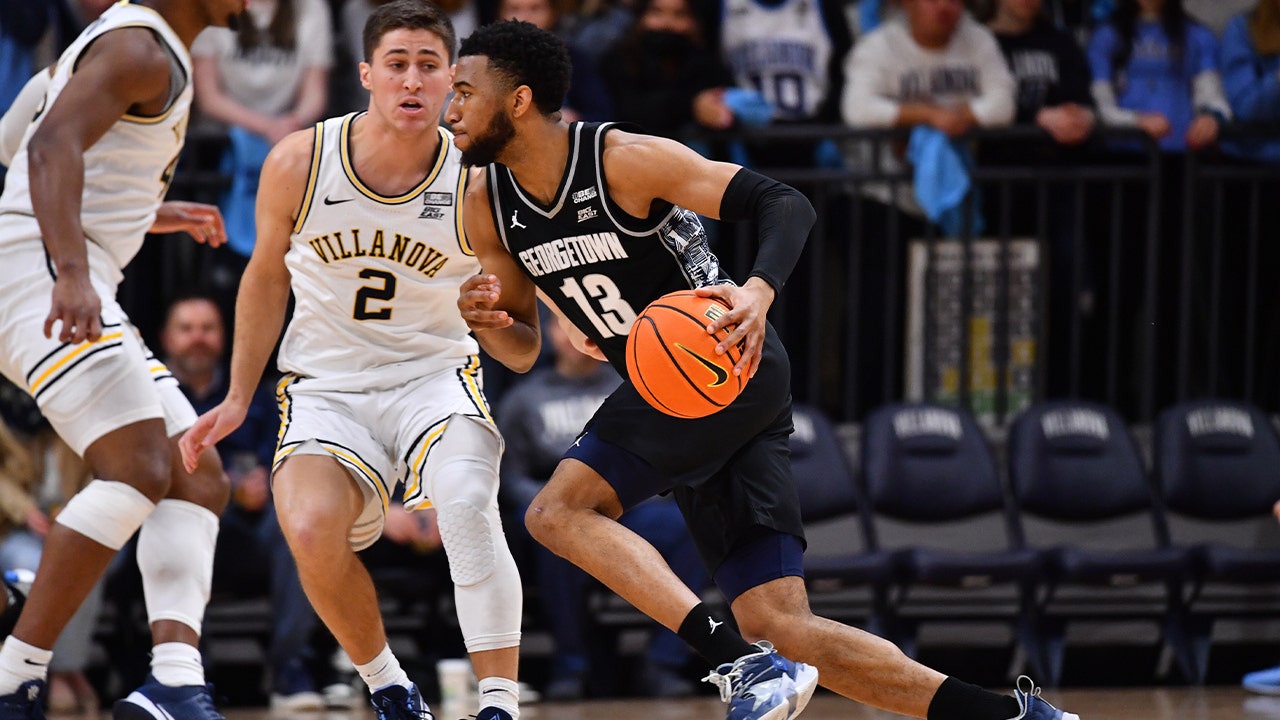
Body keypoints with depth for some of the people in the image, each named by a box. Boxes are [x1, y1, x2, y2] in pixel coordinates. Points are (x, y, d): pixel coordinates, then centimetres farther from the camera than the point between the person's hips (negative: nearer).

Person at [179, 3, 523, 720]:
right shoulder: (300, 163, -9)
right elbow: (267, 277, 10)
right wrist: (239, 398, 13)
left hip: (435, 375, -1)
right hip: (327, 386, 1)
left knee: (468, 502, -31)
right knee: (312, 531, -26)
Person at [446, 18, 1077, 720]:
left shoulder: (626, 160, -16)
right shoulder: (488, 201, 5)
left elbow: (785, 204, -17)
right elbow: (522, 350, 15)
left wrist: (758, 292, -36)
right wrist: (487, 321, -9)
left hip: (731, 366, -8)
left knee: (558, 511, -20)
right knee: (781, 627, -1)